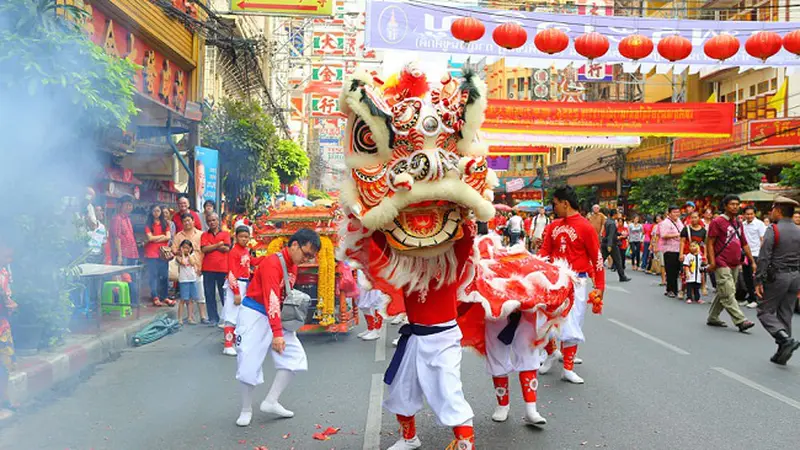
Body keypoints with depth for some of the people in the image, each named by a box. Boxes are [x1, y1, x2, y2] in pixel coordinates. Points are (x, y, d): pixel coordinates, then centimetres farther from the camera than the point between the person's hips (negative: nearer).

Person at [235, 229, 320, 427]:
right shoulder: (273, 264, -23)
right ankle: (246, 410, 14)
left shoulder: (293, 266, 5)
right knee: (249, 364, -5)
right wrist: (277, 334, -35)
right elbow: (271, 299, -30)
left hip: (276, 316, 8)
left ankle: (271, 402, 5)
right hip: (255, 315, -8)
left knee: (295, 356, 0)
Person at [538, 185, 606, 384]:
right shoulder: (553, 226, 8)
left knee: (571, 325, 2)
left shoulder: (586, 227, -8)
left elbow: (597, 258, -5)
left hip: (575, 282, -4)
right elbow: (544, 251, 8)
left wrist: (599, 287, -5)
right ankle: (551, 353, 32)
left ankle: (568, 369, 14)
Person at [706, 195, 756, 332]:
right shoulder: (717, 222, -6)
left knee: (723, 293, 12)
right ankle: (741, 321, -12)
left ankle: (712, 318, 21)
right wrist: (712, 261, -17)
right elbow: (710, 243, -9)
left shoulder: (738, 223, 16)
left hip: (735, 264, 8)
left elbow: (744, 244, 21)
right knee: (728, 294, -10)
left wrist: (752, 261, 16)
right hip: (722, 264, -8)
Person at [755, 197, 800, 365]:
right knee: (786, 315, 12)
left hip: (777, 277, -6)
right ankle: (782, 354, 16)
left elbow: (764, 257, -16)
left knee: (765, 312, 4)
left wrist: (759, 281, -12)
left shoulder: (773, 230, -10)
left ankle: (786, 339, -17)